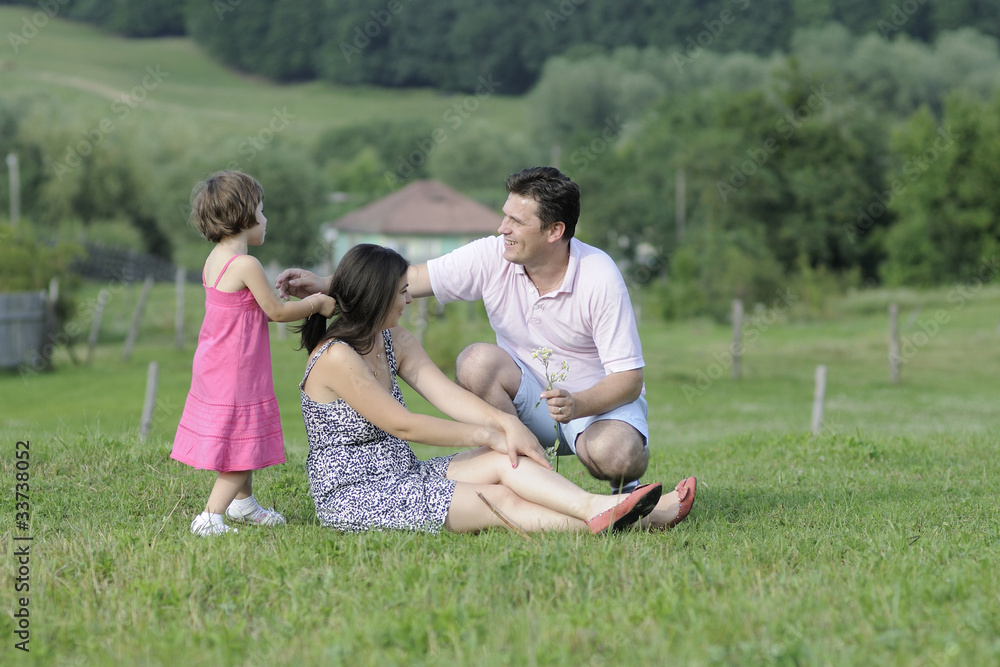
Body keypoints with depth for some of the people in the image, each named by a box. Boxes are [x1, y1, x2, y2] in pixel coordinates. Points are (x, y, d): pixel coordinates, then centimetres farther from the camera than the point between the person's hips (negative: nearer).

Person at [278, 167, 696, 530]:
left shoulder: (599, 279, -23)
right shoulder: (492, 257, -13)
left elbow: (628, 379, -22)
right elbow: (409, 280, -9)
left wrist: (578, 404, -41)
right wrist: (328, 287, -18)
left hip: (599, 399, -4)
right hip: (528, 397, 4)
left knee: (612, 454, -37)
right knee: (477, 361, -27)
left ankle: (630, 489, 2)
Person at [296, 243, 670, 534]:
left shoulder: (393, 340, 11)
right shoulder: (336, 357, -18)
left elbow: (447, 394, 3)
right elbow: (403, 426, -18)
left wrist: (506, 423, -15)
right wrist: (487, 435, -12)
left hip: (400, 477, 8)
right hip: (354, 499, -8)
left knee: (504, 461, -13)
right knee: (500, 502, -19)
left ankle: (596, 508, -29)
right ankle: (597, 524, -25)